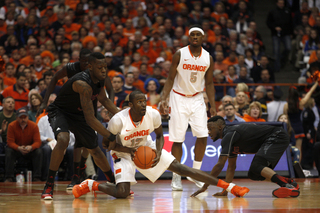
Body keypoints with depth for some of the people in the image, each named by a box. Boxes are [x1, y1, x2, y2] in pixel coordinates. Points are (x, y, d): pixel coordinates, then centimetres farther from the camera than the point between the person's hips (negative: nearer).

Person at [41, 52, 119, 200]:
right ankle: (48, 187, -29)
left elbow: (104, 100, 13)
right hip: (59, 111, -8)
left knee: (94, 149, 16)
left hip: (77, 114, 8)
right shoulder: (83, 84, -36)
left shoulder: (99, 79, -9)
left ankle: (114, 183, 37)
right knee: (63, 139, -36)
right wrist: (111, 137, -33)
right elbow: (90, 119, -36)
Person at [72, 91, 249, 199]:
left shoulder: (153, 114, -21)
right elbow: (106, 143, -16)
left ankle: (229, 187, -8)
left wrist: (158, 153, -22)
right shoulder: (118, 120, -30)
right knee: (122, 193, -24)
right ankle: (90, 185, 3)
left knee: (180, 168, -8)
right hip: (124, 152, -3)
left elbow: (159, 135, -2)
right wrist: (129, 151, -27)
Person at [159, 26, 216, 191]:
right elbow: (170, 79, -6)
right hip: (179, 98, -3)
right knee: (177, 139, -4)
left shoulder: (208, 58, 0)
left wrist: (213, 106, 1)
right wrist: (163, 99, -18)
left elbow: (209, 84, 8)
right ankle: (176, 177, 5)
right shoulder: (179, 54, -9)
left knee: (202, 136, -9)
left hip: (197, 99, 3)